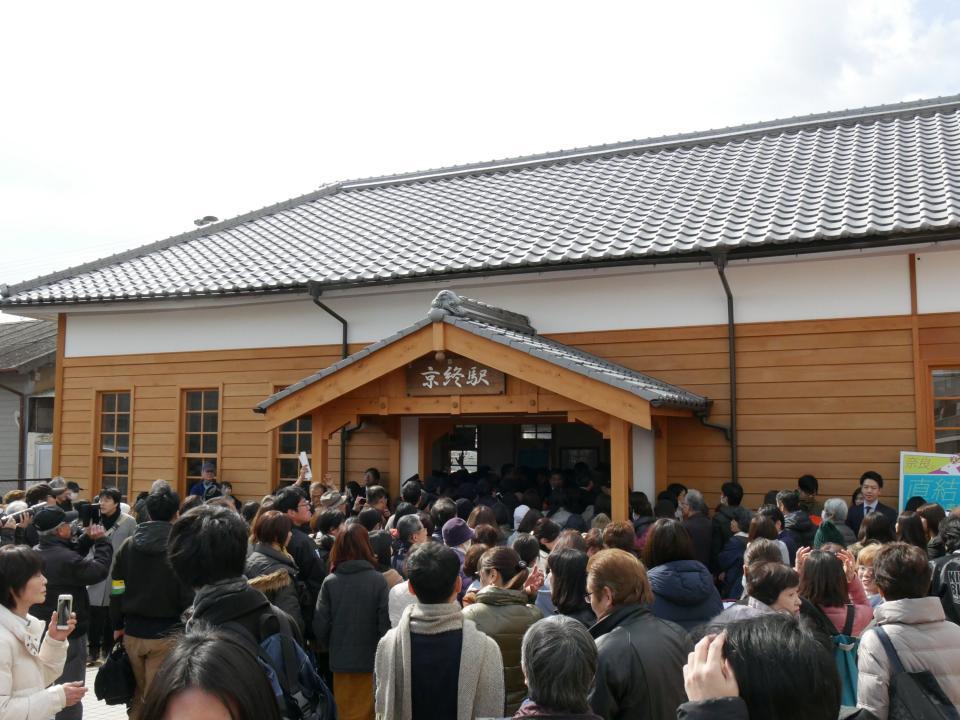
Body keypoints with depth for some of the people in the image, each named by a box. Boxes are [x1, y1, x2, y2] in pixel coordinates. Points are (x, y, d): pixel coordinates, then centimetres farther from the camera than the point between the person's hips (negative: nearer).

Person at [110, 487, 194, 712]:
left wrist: (117, 625, 18)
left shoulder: (128, 545, 1)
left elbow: (117, 590, 6)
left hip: (133, 632, 5)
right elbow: (189, 596, -14)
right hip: (166, 634, -5)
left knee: (139, 694, 21)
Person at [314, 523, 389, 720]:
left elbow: (320, 625, -6)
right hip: (371, 660, -1)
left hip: (341, 661, 1)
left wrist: (328, 649, 13)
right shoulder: (378, 580, -13)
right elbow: (386, 623, -14)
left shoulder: (330, 582, -9)